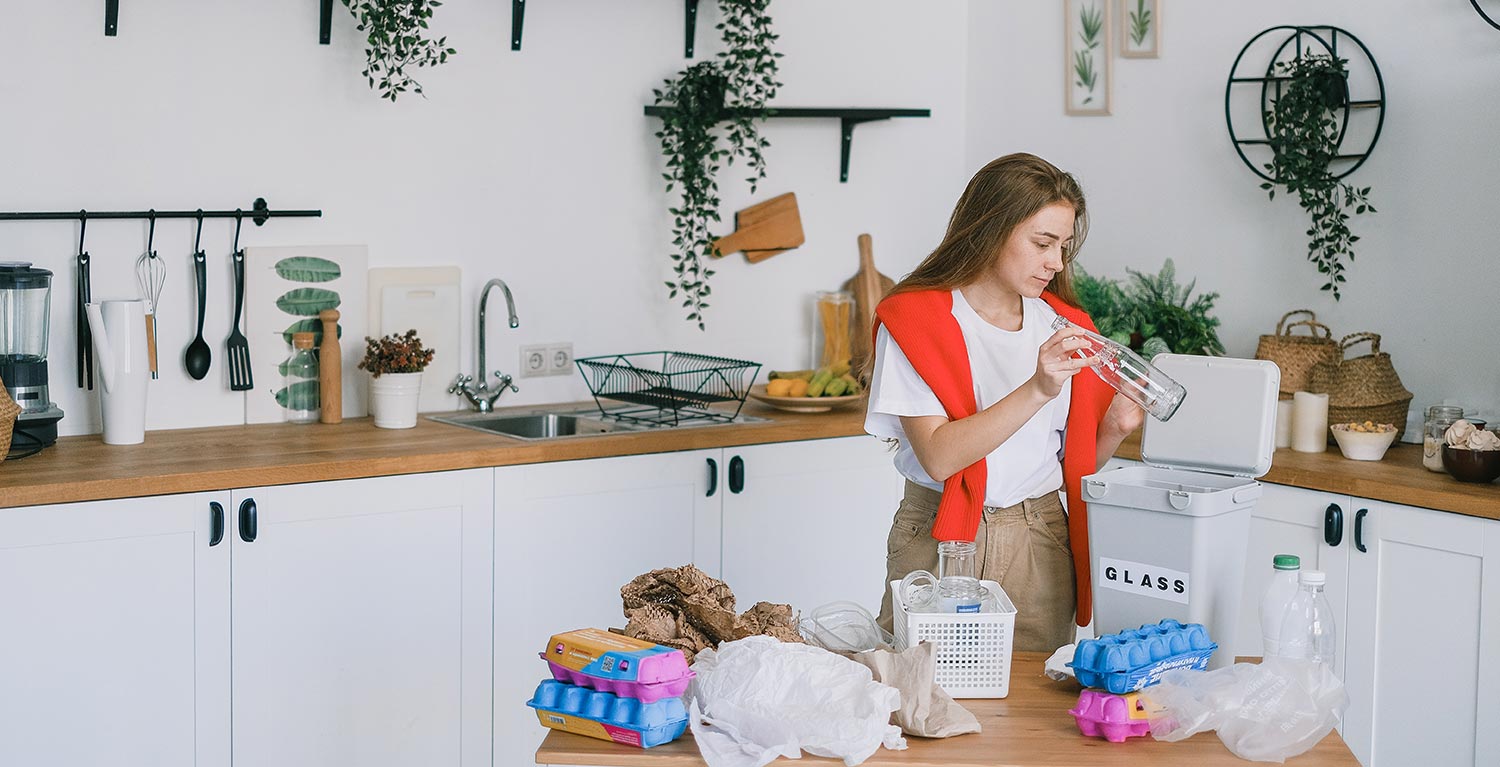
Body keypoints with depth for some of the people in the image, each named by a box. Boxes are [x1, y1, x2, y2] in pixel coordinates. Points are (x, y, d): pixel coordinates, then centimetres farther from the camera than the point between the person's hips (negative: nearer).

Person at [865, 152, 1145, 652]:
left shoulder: (1064, 325, 9)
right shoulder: (913, 319, -6)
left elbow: (1075, 464, 12)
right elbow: (939, 456, -18)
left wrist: (1113, 427, -8)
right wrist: (1037, 390, -24)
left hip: (1041, 548, 4)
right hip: (940, 543, -4)